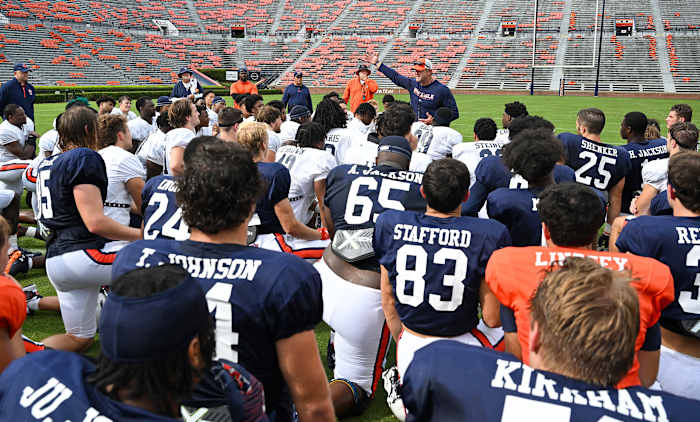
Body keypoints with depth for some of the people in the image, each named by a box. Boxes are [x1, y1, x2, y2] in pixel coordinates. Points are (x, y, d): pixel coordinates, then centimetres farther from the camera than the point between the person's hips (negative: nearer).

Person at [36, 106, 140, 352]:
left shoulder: (48, 163, 18)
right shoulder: (85, 158, -9)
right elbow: (95, 222, -17)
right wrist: (140, 235, -10)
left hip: (55, 260, 9)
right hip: (84, 254, -9)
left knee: (80, 339, 19)